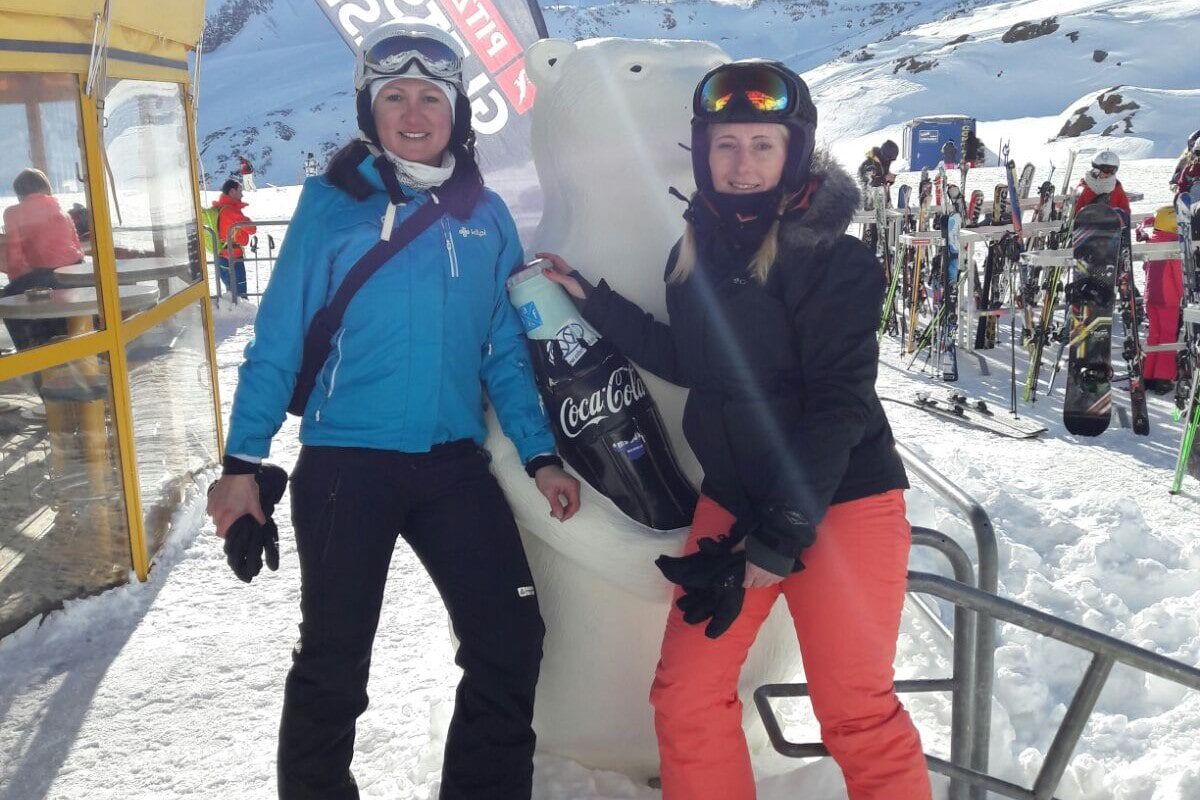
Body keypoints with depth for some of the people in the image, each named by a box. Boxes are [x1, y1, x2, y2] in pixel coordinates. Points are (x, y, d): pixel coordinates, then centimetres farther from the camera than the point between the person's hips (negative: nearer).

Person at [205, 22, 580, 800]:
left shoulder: (485, 215, 7)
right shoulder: (332, 203, -2)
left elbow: (505, 350, 10)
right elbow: (279, 338, -2)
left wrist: (540, 455, 5)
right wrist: (243, 460, -5)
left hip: (454, 463, 3)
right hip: (345, 462, -2)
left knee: (512, 640, 2)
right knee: (335, 658, 7)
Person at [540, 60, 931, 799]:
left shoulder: (832, 257, -12)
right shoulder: (698, 250, 7)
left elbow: (837, 402, -16)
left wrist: (784, 532, -19)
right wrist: (594, 300, 16)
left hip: (837, 501, -6)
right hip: (732, 500, 6)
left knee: (856, 711, -4)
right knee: (687, 695, 5)